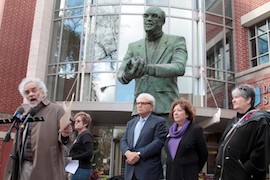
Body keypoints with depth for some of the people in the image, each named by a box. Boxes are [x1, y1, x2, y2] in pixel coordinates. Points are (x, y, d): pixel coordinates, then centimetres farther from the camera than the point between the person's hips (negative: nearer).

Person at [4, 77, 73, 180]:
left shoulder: (56, 110, -4)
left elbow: (62, 138, -6)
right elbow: (19, 140, 19)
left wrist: (64, 135, -30)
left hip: (44, 167, -5)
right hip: (23, 166, 5)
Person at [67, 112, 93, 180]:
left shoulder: (86, 135, -9)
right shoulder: (79, 135, 18)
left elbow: (89, 153, -20)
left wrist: (73, 158, -16)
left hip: (81, 170, -9)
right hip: (78, 169, 9)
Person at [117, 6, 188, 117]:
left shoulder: (176, 41, 6)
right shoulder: (133, 46, 16)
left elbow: (179, 68, -12)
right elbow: (121, 74, 3)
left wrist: (147, 68, -29)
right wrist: (128, 75, -24)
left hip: (166, 108, -3)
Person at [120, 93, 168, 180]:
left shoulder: (159, 122, 1)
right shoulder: (131, 123, 20)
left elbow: (158, 142, -11)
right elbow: (123, 141, 11)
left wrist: (139, 154, -16)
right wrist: (128, 153, -11)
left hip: (149, 170, -5)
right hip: (130, 170, 5)